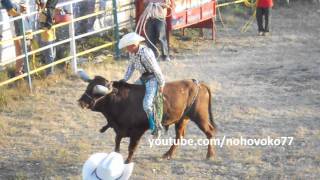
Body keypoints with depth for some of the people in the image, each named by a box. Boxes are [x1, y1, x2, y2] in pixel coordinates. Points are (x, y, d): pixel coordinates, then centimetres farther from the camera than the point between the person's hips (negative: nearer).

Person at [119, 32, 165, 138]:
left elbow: (156, 69, -22)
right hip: (143, 78, 9)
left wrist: (161, 85, -16)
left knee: (146, 105, -21)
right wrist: (125, 79, 6)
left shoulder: (145, 53, -27)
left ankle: (156, 126, -3)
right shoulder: (132, 53, -1)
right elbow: (131, 66, 14)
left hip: (152, 79, -9)